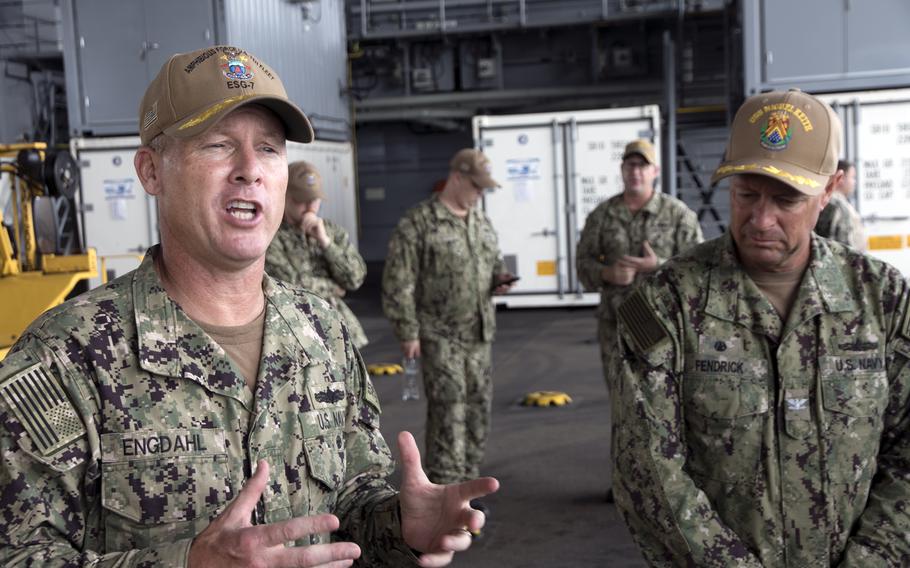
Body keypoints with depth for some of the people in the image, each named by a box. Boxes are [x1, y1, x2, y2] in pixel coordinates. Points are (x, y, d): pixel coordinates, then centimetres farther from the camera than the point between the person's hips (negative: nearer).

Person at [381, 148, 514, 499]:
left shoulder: (481, 222, 12)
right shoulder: (418, 223, -10)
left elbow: (494, 261, 25)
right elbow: (397, 283, -11)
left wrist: (498, 279, 2)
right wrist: (407, 333, -12)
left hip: (477, 333, 7)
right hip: (439, 335, -7)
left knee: (477, 408, 9)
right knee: (448, 408, -9)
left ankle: (466, 487, 21)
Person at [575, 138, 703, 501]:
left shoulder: (678, 215, -3)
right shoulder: (602, 215, 5)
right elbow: (583, 262, 8)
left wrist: (657, 266, -19)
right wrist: (607, 273, -13)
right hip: (616, 323, 3)